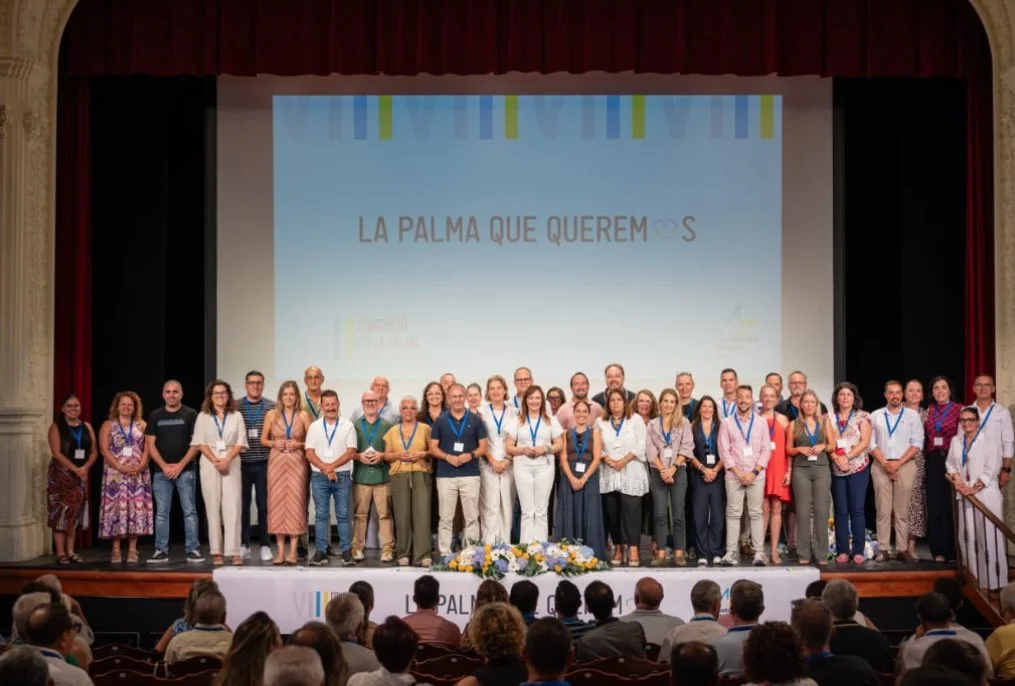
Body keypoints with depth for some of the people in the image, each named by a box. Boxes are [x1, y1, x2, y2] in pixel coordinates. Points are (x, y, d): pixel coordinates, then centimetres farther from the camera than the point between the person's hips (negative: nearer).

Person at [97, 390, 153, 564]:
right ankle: (116, 551, -2)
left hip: (138, 475, 2)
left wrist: (141, 466, -13)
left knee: (136, 510, -2)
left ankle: (132, 550, 2)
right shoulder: (108, 425, 7)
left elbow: (148, 448, 5)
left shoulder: (142, 425, 12)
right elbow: (104, 450, -3)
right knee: (116, 509, -5)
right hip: (116, 475, -1)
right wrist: (121, 467, -14)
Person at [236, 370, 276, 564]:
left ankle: (265, 546, 10)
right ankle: (243, 545, 14)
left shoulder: (272, 407, 4)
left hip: (264, 463, -1)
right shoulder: (235, 407, 4)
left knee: (264, 504, 3)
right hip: (241, 463, 1)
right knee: (242, 504, 5)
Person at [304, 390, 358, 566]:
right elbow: (309, 453, 1)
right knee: (321, 514, 2)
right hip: (319, 476, 1)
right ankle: (321, 551, 4)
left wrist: (332, 466, -13)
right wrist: (325, 468, -12)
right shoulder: (314, 427, 7)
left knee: (343, 514, 0)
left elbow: (351, 452, -5)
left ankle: (346, 551, 3)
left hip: (342, 475, -1)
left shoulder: (348, 426, 2)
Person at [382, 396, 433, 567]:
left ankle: (422, 555, -11)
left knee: (422, 513, -10)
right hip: (399, 475, 2)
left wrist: (422, 454, -9)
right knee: (402, 515, -2)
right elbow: (387, 455, 14)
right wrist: (398, 455, -4)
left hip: (421, 474, -2)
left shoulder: (425, 429, 9)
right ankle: (403, 554, 6)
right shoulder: (392, 431, 16)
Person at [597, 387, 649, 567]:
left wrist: (623, 461, -11)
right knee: (612, 513, 2)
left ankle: (633, 550, -13)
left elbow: (640, 446, -2)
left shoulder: (636, 420, 6)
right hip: (609, 474, 3)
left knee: (631, 511, -10)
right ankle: (618, 548, 9)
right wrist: (607, 460, -11)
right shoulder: (601, 422, 12)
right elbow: (597, 448, 6)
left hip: (631, 474, -3)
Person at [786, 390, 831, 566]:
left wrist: (823, 447, -9)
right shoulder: (794, 425, 6)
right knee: (803, 511, -1)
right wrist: (800, 449, -12)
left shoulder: (824, 422, 9)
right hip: (801, 470, -1)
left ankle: (821, 553, 2)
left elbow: (832, 445, 10)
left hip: (822, 469, 1)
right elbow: (788, 449, 7)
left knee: (822, 511, -2)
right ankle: (804, 553, 3)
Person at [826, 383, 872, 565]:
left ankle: (858, 551, 2)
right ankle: (842, 551, 6)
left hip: (858, 468, -2)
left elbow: (865, 441, -5)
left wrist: (847, 457, -14)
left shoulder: (862, 417, 4)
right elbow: (827, 442, 2)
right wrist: (836, 458, -14)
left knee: (857, 510, -2)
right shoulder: (830, 418, 9)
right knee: (840, 511, 2)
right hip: (836, 469, 2)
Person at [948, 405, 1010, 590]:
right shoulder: (956, 441, 15)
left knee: (988, 537, -7)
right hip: (964, 495, 5)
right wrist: (956, 477, -6)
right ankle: (973, 578, 12)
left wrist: (975, 488, -15)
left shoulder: (989, 440, -2)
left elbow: (992, 468, -9)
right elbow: (950, 463, 15)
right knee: (968, 537, 5)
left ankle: (993, 580, -3)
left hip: (986, 495, -5)